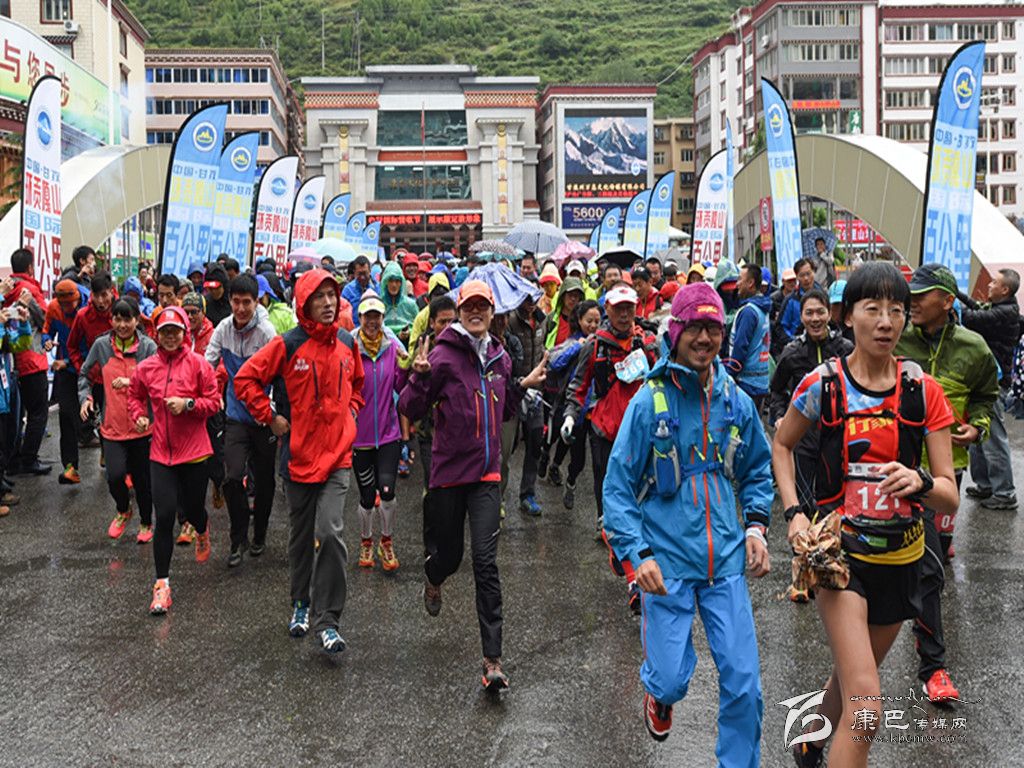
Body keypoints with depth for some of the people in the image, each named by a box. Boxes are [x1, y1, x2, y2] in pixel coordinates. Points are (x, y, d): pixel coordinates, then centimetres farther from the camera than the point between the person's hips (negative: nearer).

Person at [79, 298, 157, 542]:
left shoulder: (148, 346, -6)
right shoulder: (101, 345, 2)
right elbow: (85, 375, 16)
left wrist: (131, 382, -24)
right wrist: (85, 397, 1)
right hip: (112, 425, 1)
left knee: (142, 478, 8)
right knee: (115, 475, -14)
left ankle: (146, 522, 33)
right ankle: (122, 510, 20)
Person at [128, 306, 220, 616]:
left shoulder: (198, 364, -5)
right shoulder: (145, 368, 2)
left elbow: (214, 401, -2)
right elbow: (135, 396, 20)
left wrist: (188, 404, -17)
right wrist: (139, 416, 2)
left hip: (193, 451, -1)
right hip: (160, 452, 1)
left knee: (192, 509, 13)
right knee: (164, 517, -7)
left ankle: (202, 530, 54)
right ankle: (162, 584, 2)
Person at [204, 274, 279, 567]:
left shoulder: (267, 332, -16)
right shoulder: (223, 329, -2)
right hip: (236, 414, 3)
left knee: (264, 480, 10)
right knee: (232, 477, -9)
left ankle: (259, 535, 32)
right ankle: (239, 539, 8)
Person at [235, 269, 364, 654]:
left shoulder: (347, 343, 5)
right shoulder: (287, 345, -7)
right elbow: (245, 379, -4)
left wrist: (350, 411, 10)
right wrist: (271, 418, -7)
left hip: (337, 456, 1)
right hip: (298, 455, -1)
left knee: (330, 533, -13)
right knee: (301, 535, 14)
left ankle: (327, 620, -6)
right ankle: (302, 603, 36)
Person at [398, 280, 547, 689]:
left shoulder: (499, 356, 10)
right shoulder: (443, 355, -8)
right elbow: (410, 409, -10)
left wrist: (523, 386, 11)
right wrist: (420, 376, -25)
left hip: (487, 475, 3)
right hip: (448, 471, -2)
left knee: (485, 561, -7)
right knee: (448, 553, 12)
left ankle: (493, 659, -8)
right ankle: (433, 581, 53)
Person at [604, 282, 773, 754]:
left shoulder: (736, 401, 3)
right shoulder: (650, 401, -9)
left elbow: (758, 471, 17)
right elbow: (618, 486, -7)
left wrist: (755, 526, 2)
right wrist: (638, 553, -17)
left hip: (726, 561, 3)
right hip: (667, 564, -3)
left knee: (743, 682, 2)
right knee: (671, 680, 3)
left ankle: (739, 763, 24)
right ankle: (659, 696, 40)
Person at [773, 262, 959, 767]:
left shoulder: (924, 391, -6)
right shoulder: (823, 384, -9)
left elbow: (950, 496, -6)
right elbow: (781, 445, 8)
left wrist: (920, 482, -29)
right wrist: (793, 513, -6)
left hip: (900, 557, 3)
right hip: (838, 549, -3)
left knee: (850, 679, 23)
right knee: (866, 706, -17)